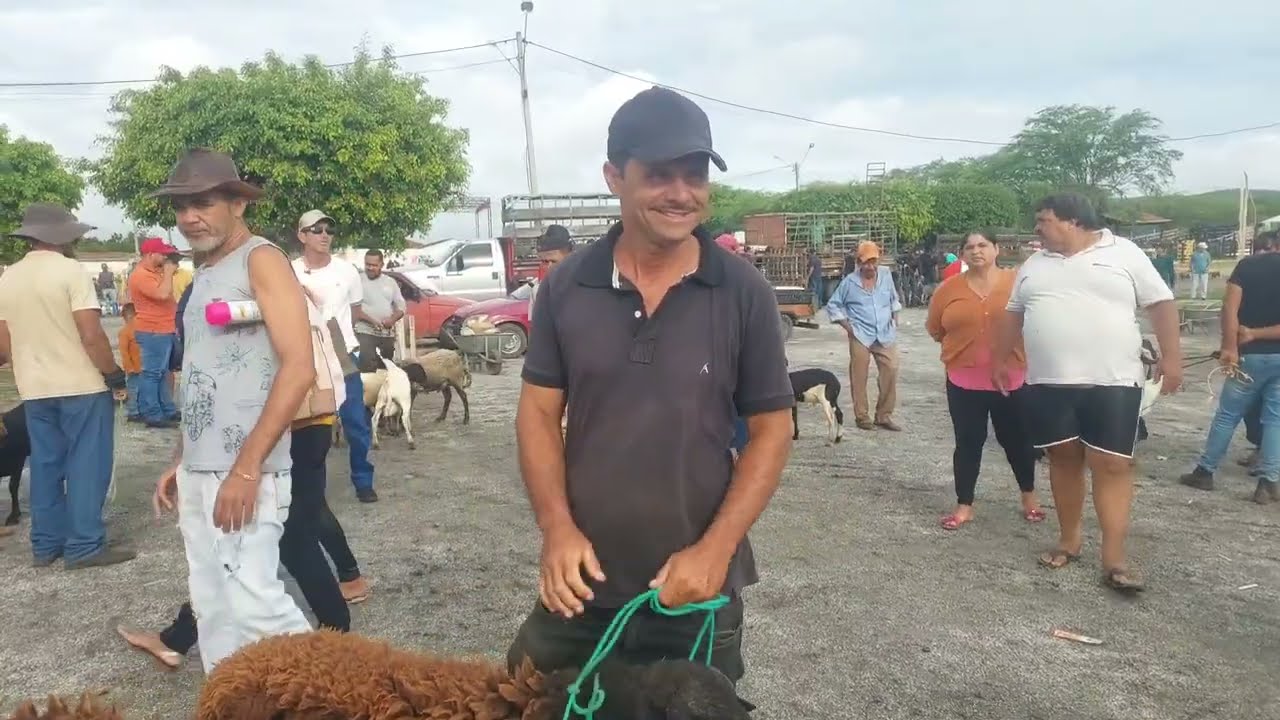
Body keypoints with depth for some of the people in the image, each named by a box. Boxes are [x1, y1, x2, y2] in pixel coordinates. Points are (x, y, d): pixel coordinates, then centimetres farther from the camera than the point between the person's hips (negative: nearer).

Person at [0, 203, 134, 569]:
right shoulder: (70, 270, -12)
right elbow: (91, 335, -18)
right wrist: (114, 375, -9)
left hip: (35, 389, 7)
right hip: (82, 386, -6)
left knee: (46, 466, 13)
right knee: (86, 466, 0)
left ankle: (45, 544, 19)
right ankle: (84, 546, 2)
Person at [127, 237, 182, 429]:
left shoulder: (154, 272, 16)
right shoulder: (140, 275, -16)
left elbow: (165, 296, 27)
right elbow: (163, 294, -29)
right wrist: (168, 272, -17)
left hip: (164, 330, 11)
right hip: (154, 332, -11)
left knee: (162, 373, 15)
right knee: (152, 373, -8)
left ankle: (168, 410, 23)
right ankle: (152, 416, -6)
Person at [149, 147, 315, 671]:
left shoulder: (261, 260, -8)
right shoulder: (205, 275, 18)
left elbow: (299, 368, -18)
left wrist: (247, 468, -21)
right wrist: (179, 462, 20)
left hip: (244, 475, -9)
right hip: (198, 474, 9)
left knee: (250, 604, -10)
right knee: (212, 607, 13)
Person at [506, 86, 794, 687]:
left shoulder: (745, 294, -8)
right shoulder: (565, 286, -4)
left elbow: (771, 428, -4)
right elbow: (538, 413, 1)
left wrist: (716, 549, -13)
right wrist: (557, 527, -11)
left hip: (696, 589, -1)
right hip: (581, 582, 2)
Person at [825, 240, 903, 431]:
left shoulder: (886, 275, 5)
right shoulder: (849, 282, -4)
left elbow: (894, 299, 21)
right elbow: (833, 305, 4)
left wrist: (895, 319, 12)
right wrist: (847, 326, -3)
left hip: (886, 335, 3)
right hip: (861, 336, -3)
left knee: (890, 371, -2)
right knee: (859, 377, -1)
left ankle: (884, 416, 10)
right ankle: (862, 416, 11)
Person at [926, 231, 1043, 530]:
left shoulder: (1017, 282, -6)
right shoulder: (949, 288, -2)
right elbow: (934, 328, 8)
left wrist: (1013, 349, -2)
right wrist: (964, 345, 6)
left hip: (1011, 378, 0)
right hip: (964, 380, 1)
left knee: (1016, 439, 13)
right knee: (968, 442, 6)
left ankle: (1029, 496, 35)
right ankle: (964, 505, 17)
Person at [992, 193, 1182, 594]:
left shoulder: (1124, 253, 1)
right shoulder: (1034, 265, 13)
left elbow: (1161, 304, 1)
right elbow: (1012, 315, 19)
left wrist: (1171, 357, -5)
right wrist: (1000, 360, 18)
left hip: (1112, 382, -3)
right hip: (1048, 383, 4)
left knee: (1112, 465, -4)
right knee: (1064, 458, 9)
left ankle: (1114, 558, -1)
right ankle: (1070, 539, 23)